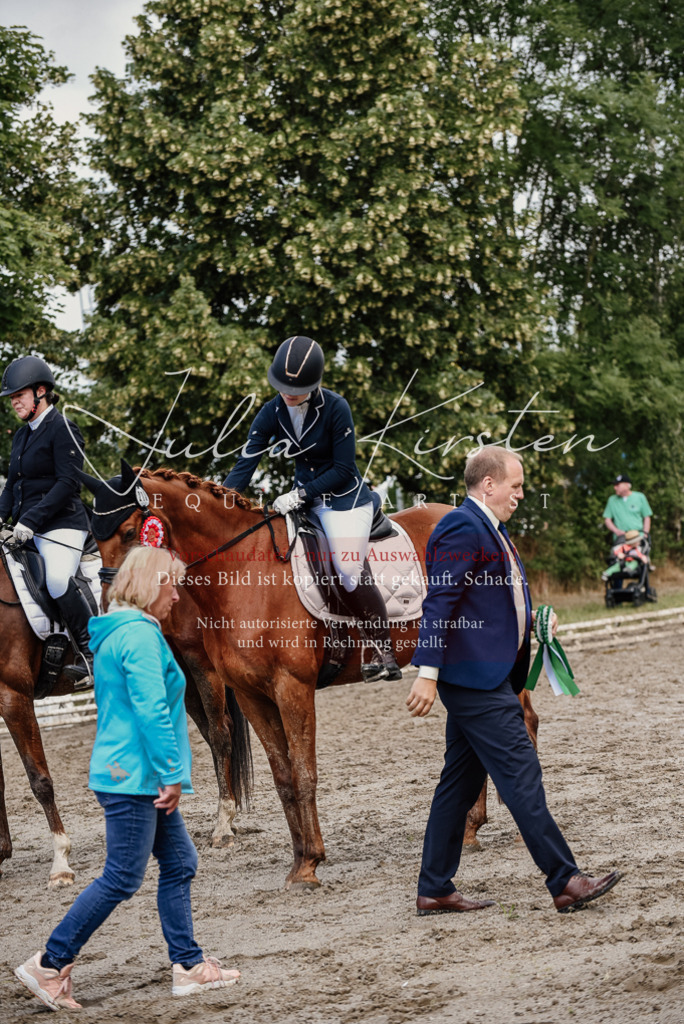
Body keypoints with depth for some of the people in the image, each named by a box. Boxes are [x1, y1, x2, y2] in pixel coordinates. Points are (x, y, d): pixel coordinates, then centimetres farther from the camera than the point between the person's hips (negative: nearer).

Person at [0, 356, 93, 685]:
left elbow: (67, 483, -15)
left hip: (60, 525, -9)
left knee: (58, 580, -31)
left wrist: (31, 520, -21)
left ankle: (90, 654, -24)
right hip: (27, 533, 9)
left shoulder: (62, 429, -6)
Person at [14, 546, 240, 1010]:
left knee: (179, 864, 13)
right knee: (123, 879, -5)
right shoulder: (139, 634, -17)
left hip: (128, 775, 11)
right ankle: (50, 965, 0)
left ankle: (189, 966, 16)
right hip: (134, 777, -11)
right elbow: (152, 710, -23)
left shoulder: (115, 635, 16)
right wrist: (171, 773, -19)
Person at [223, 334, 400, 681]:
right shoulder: (272, 413, -6)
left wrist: (300, 494, -25)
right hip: (304, 495, 6)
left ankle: (384, 653, -11)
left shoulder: (335, 408, -20)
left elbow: (343, 469, -16)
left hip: (345, 497, -6)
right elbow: (245, 465, -10)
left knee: (349, 570, -19)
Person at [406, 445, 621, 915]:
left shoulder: (489, 528, 19)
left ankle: (435, 890, 16)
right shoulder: (463, 528, -14)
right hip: (476, 677, -11)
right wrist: (427, 673, -24)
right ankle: (565, 882, -8)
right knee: (521, 775, -9)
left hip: (483, 678, 11)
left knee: (462, 782, 12)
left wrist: (529, 619, 11)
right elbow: (439, 603, -20)